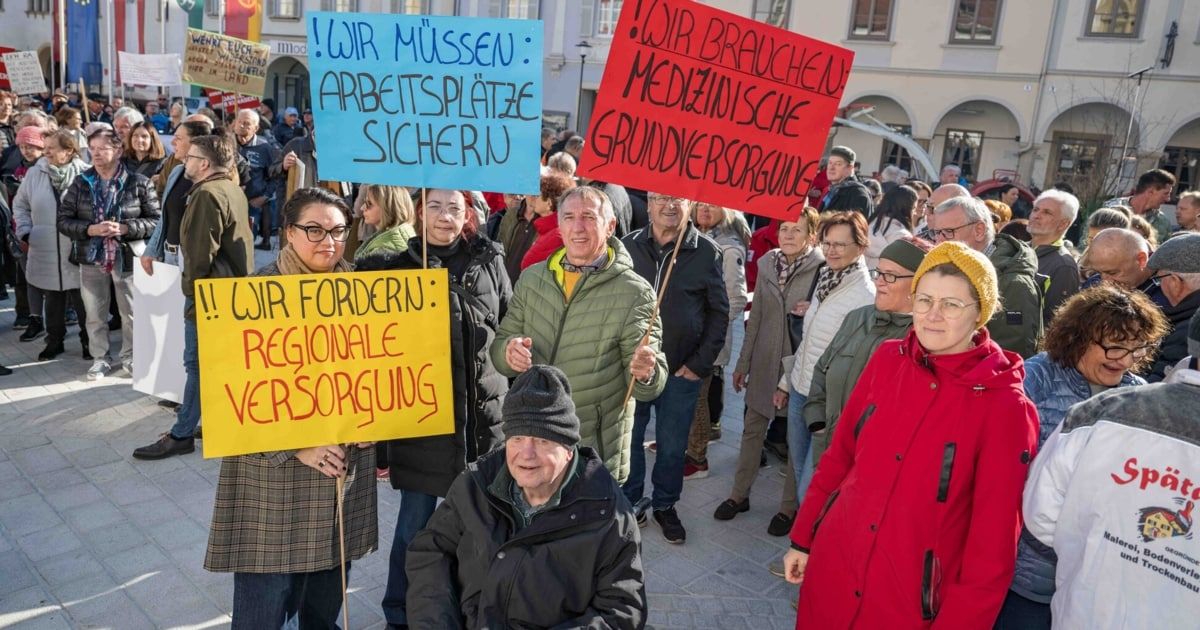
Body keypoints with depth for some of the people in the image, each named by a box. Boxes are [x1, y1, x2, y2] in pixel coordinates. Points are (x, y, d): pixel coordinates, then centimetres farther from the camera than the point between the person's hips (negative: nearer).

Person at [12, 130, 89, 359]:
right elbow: (20, 204, 15)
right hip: (45, 252, 3)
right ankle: (54, 340, 29)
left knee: (82, 299, 6)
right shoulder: (35, 173, 2)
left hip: (78, 252, -3)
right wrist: (24, 230, 6)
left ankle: (88, 340, 24)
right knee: (53, 299, 14)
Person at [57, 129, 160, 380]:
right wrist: (90, 229, -14)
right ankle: (101, 357, 25)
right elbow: (63, 220, 4)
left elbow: (155, 220, -6)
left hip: (128, 258, -2)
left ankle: (130, 356, 24)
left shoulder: (139, 183, -5)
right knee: (95, 314, 10)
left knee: (130, 312, 7)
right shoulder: (80, 183, 3)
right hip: (91, 259, 3)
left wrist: (124, 228, -19)